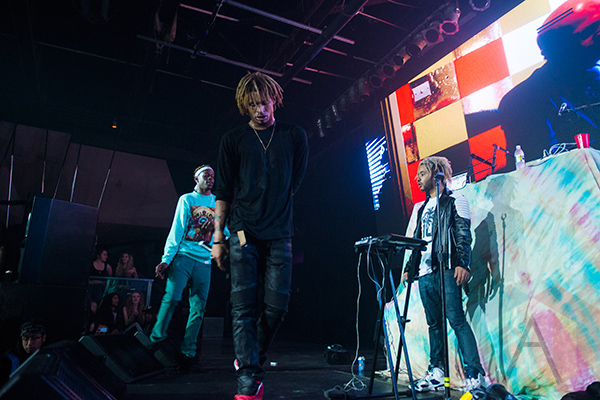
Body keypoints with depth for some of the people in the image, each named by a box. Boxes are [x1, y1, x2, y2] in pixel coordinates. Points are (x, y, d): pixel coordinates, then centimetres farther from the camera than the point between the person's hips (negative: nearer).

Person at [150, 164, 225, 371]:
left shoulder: (218, 203, 15)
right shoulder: (187, 199, 8)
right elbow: (176, 230, 2)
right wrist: (166, 259, -6)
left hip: (204, 261, 2)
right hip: (183, 256, -2)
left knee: (198, 308, -1)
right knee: (172, 296, -15)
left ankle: (187, 352, 7)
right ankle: (157, 337, 3)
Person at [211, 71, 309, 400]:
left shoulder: (295, 136, 12)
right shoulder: (233, 140, 11)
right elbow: (223, 192, 7)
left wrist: (271, 211, 8)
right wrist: (218, 238, 1)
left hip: (279, 234, 1)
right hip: (244, 234, 0)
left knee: (276, 305, 0)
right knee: (244, 306, -5)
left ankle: (252, 360, 23)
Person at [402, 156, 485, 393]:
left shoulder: (455, 200, 4)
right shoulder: (421, 208, 24)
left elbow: (463, 235, -6)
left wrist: (462, 263, -18)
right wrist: (409, 267, 18)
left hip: (446, 269, -7)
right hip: (425, 272, 7)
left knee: (456, 320, -10)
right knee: (434, 323, 10)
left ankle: (474, 374, -3)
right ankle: (436, 372, 17)